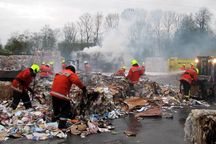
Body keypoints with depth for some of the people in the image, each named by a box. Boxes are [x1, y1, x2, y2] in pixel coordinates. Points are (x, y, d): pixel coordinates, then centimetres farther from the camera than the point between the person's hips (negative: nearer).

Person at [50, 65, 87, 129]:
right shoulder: (71, 74, -3)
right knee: (66, 109, 5)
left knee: (56, 107, 26)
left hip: (53, 93, 8)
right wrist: (83, 88, -14)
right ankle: (62, 125, 2)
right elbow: (77, 81, -20)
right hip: (62, 94, -7)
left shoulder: (59, 73, 20)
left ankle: (55, 120, 46)